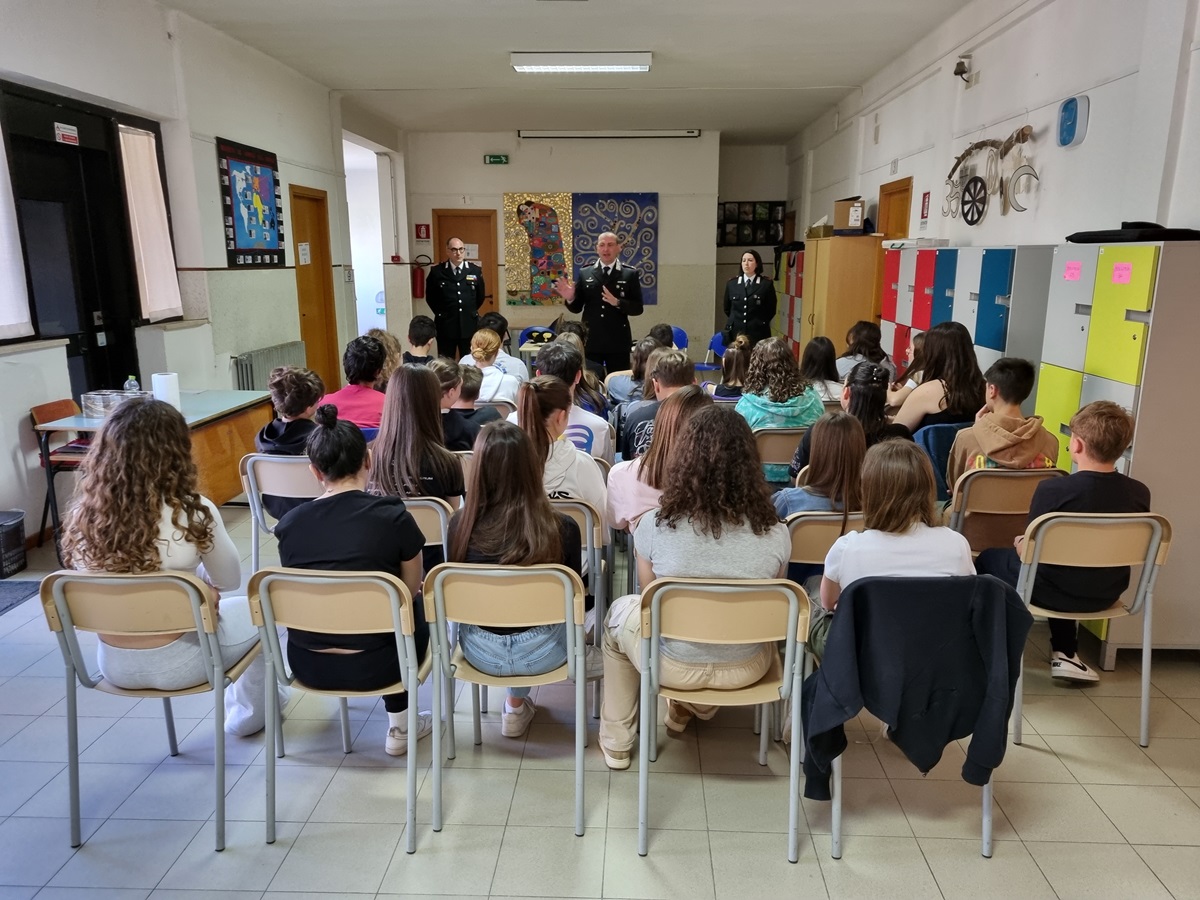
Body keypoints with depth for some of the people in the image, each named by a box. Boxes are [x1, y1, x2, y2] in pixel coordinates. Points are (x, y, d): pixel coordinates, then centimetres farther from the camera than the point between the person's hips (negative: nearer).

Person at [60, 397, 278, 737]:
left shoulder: (83, 514, -9)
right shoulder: (193, 512, -22)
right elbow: (229, 581, -5)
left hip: (114, 665, 5)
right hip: (174, 663, -5)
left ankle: (235, 700, 44)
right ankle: (251, 710, 39)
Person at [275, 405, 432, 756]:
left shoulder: (289, 523, -4)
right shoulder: (392, 516, -13)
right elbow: (412, 589, 1)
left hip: (308, 666, 3)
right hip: (372, 666, -3)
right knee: (414, 607, 26)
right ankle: (400, 728, 31)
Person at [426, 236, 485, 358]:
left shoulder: (475, 271, 3)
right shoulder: (437, 271, -3)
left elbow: (481, 296, 13)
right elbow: (430, 297, 7)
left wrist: (470, 312, 12)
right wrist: (442, 314, 8)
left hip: (470, 325, 2)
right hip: (446, 326, -2)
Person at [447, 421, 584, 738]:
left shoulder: (460, 525, -19)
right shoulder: (563, 529, -22)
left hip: (480, 652, 1)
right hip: (541, 653, -1)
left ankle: (516, 704, 43)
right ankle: (516, 704, 41)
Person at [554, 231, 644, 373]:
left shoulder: (630, 274, 2)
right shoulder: (585, 274, 6)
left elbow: (637, 308, -3)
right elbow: (577, 308, 9)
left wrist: (617, 303, -19)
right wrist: (570, 298, -13)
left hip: (618, 342, -1)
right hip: (590, 340, 1)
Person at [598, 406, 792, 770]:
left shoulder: (653, 525, -21)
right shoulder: (775, 534, -18)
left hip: (673, 666, -2)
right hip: (745, 670, 2)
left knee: (621, 612, 29)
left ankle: (616, 741, 37)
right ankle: (698, 705, 45)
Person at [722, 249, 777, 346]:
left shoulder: (766, 284, 0)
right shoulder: (731, 284, 9)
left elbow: (771, 310, 6)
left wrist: (758, 323, 7)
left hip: (758, 335, -2)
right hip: (735, 334, 3)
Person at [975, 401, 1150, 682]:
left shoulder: (1053, 490, -25)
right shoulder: (1139, 493, -10)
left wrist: (1020, 543, 8)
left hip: (1055, 594, -5)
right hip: (1105, 597, 5)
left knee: (990, 558, 22)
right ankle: (1065, 653, 36)